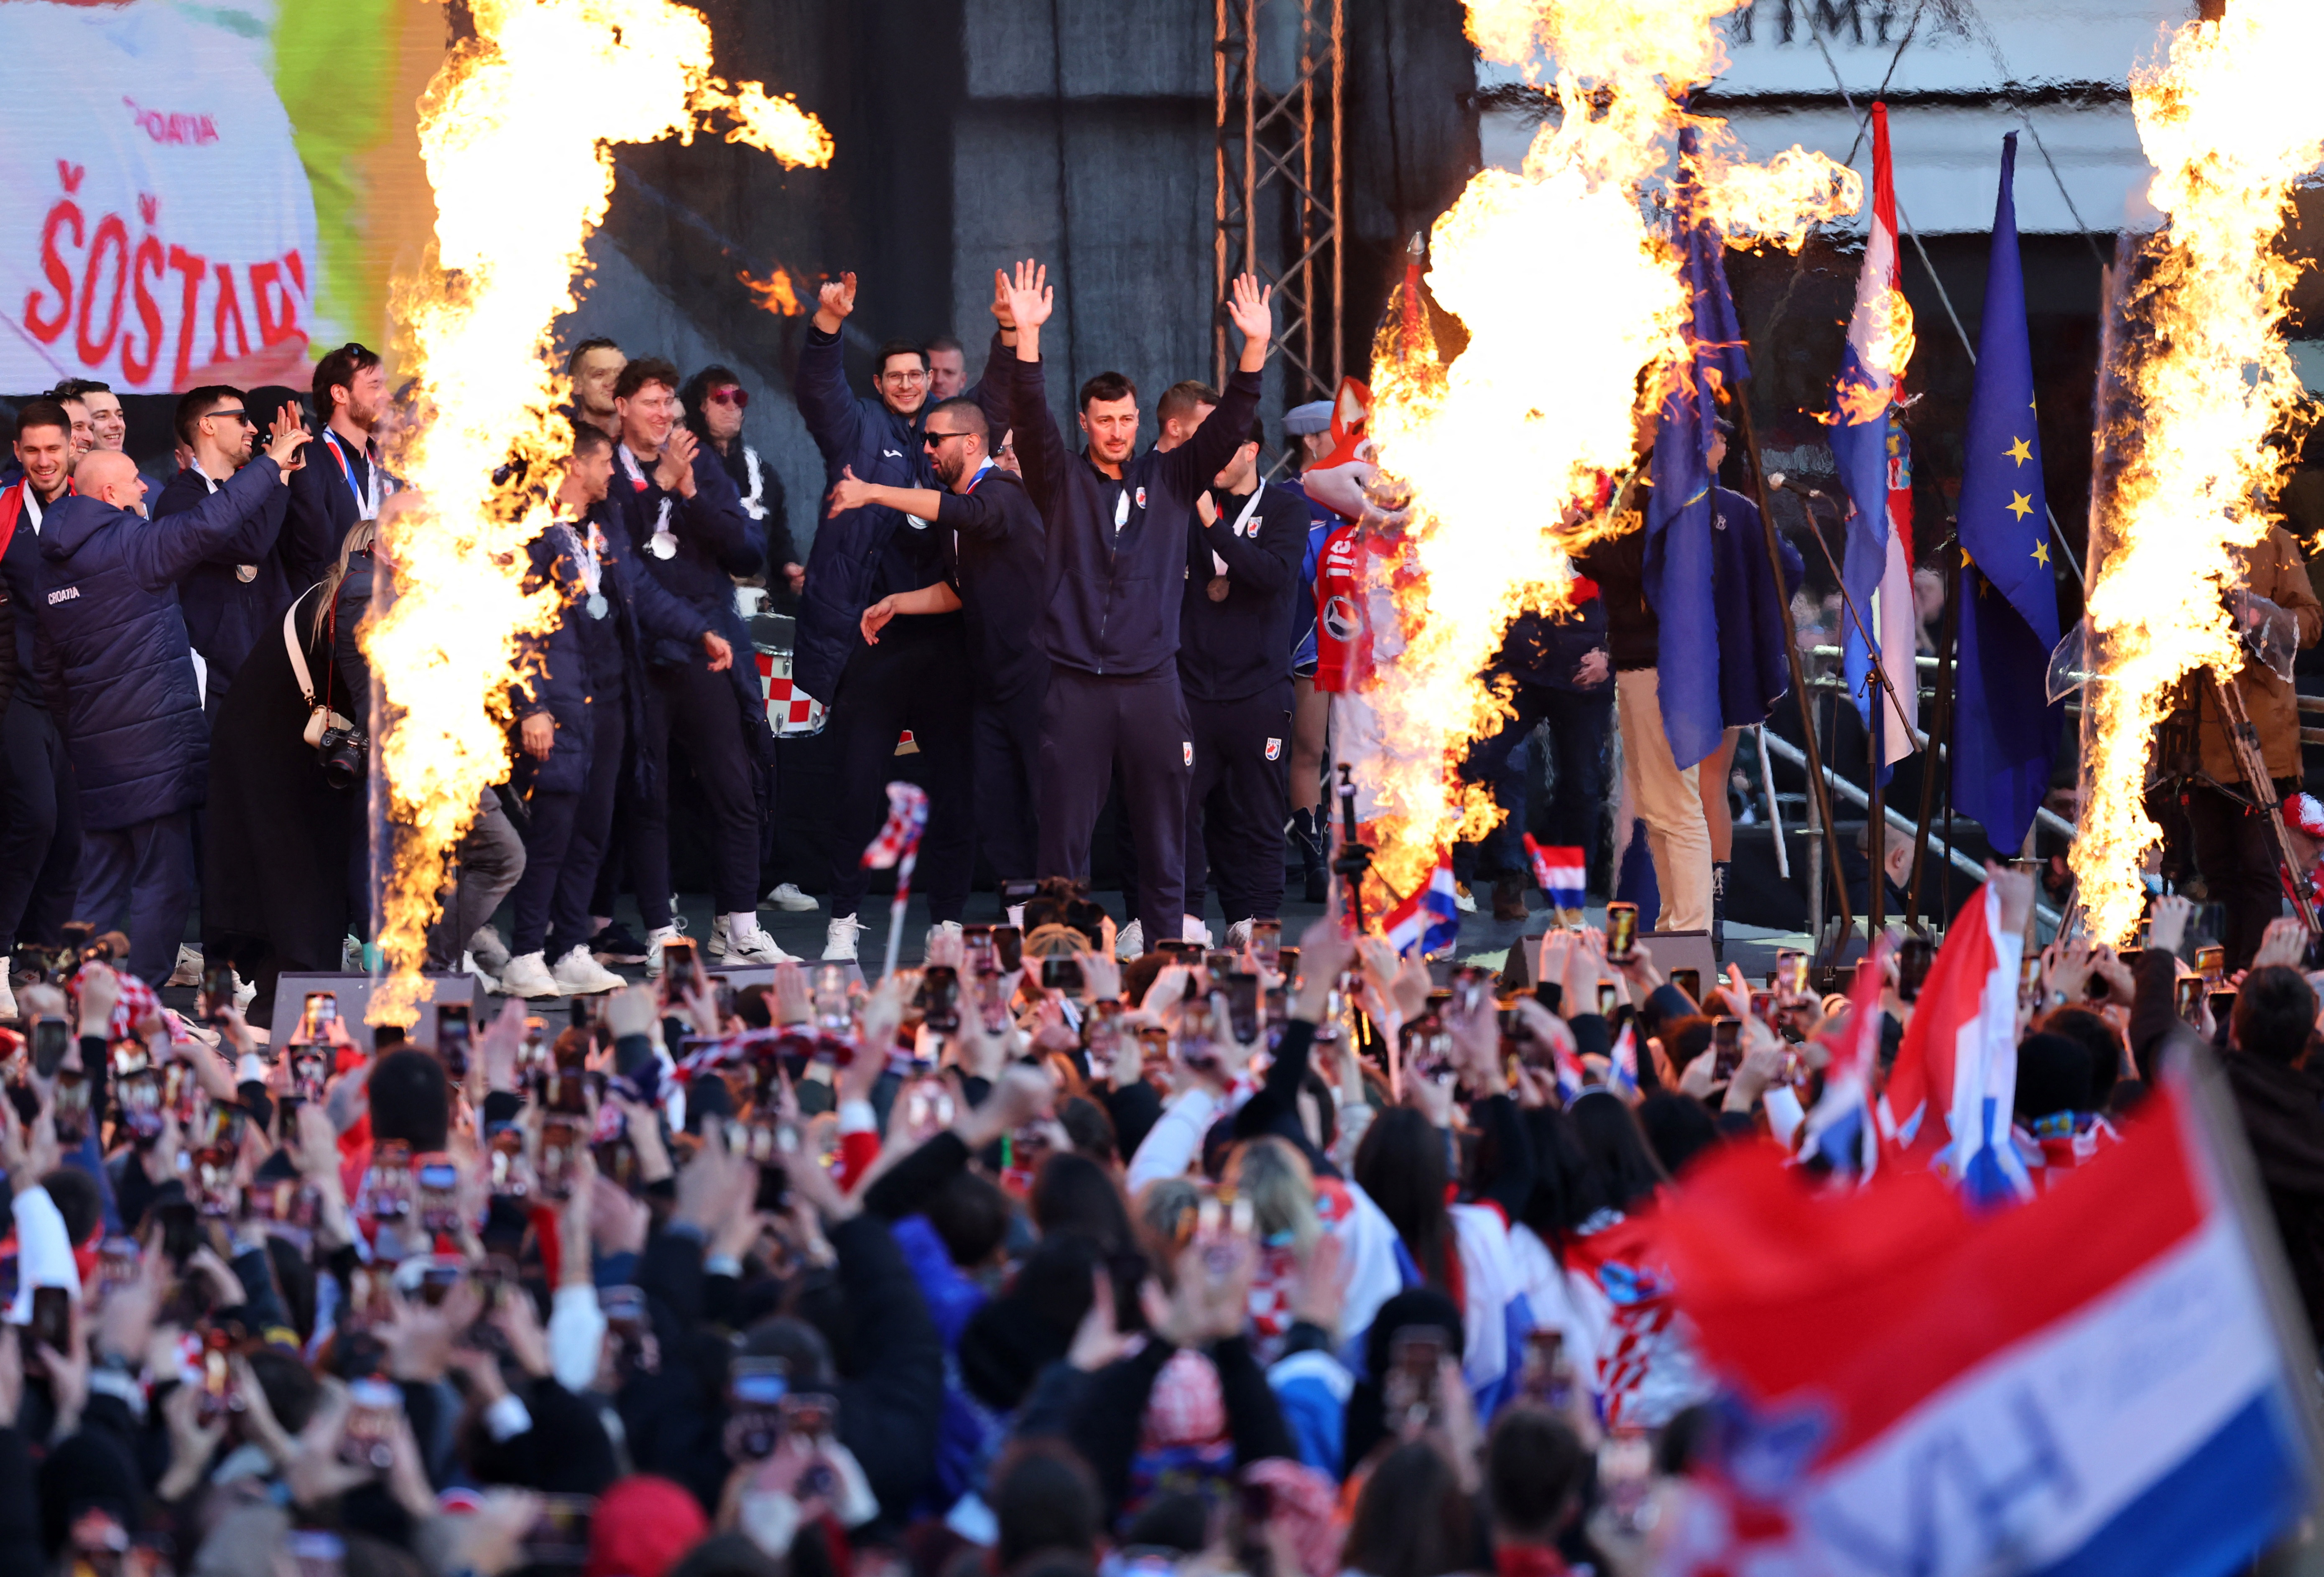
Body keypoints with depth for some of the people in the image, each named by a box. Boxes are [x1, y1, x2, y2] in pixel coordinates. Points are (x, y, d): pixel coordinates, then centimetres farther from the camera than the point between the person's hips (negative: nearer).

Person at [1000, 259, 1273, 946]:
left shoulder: (1168, 479, 11)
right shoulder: (1062, 482, 6)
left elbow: (1228, 426, 2)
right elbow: (1031, 421, -9)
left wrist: (1255, 348, -13)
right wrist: (1027, 336, -23)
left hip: (1152, 683, 2)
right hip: (1077, 684, -2)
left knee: (1163, 832, 4)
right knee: (1065, 832, -2)